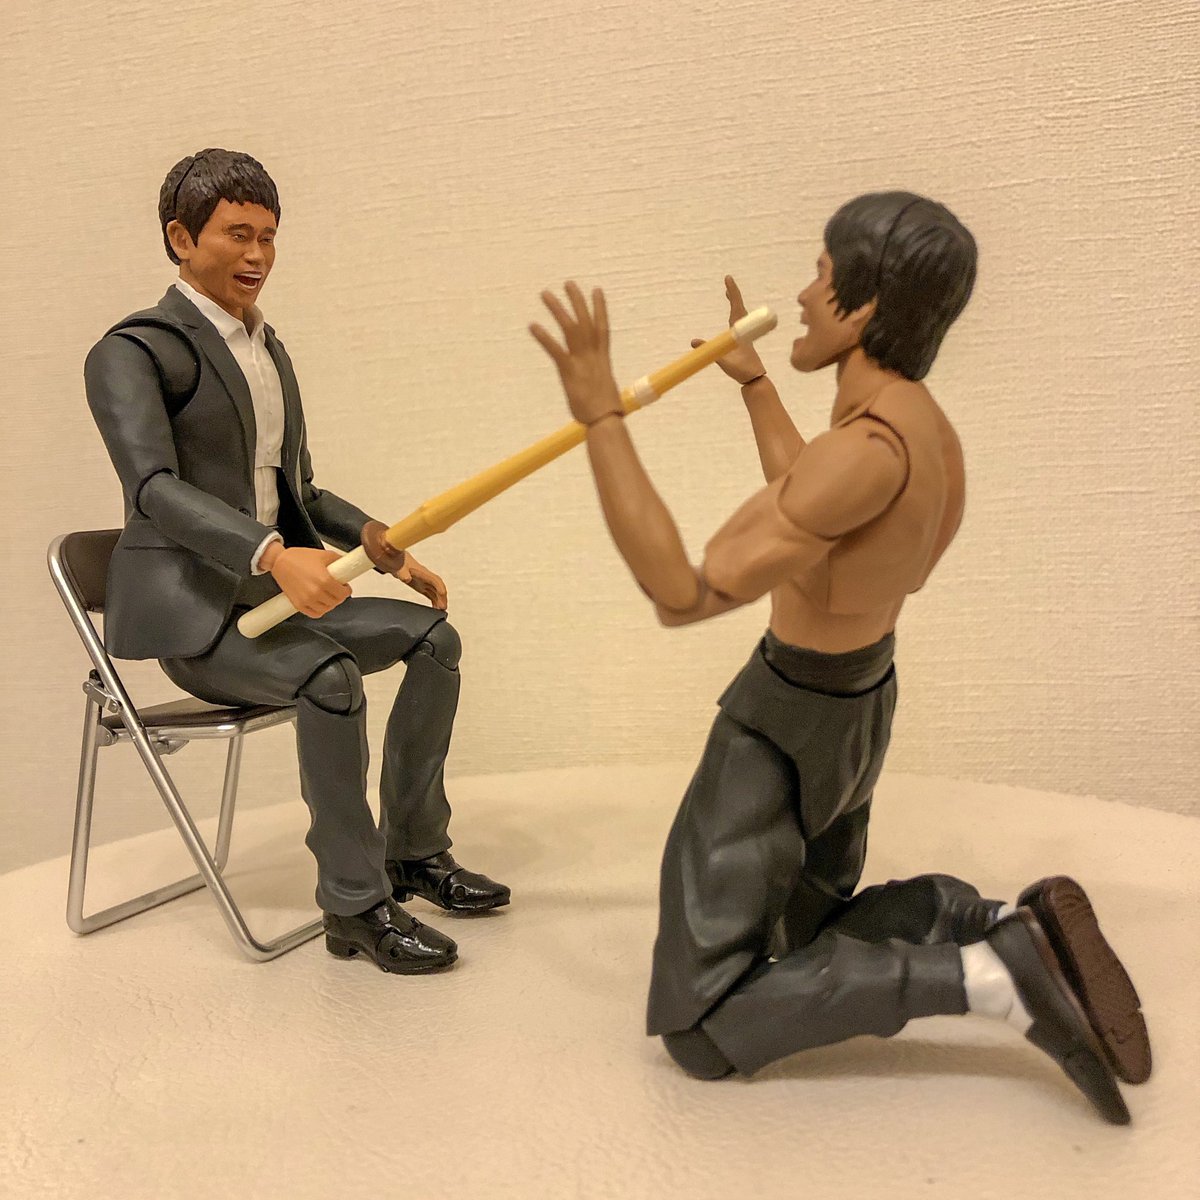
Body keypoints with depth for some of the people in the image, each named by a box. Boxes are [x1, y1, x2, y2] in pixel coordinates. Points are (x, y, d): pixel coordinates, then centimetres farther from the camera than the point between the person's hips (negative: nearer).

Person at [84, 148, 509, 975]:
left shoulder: (269, 348, 16)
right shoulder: (132, 352, -8)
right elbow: (154, 487, -24)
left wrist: (380, 543, 1)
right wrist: (276, 555, -39)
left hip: (274, 589, 8)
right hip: (189, 605, -7)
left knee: (434, 635, -5)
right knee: (329, 677, -32)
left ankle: (415, 851, 8)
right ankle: (355, 905, -16)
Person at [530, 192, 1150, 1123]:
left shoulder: (872, 448, -32)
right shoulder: (925, 428, -2)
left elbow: (682, 596, -33)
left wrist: (600, 416, -32)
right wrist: (753, 384, 24)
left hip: (782, 731, -9)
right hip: (853, 705, 9)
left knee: (701, 1028, -2)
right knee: (815, 931, 28)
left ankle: (987, 979, -8)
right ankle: (1012, 929, 4)